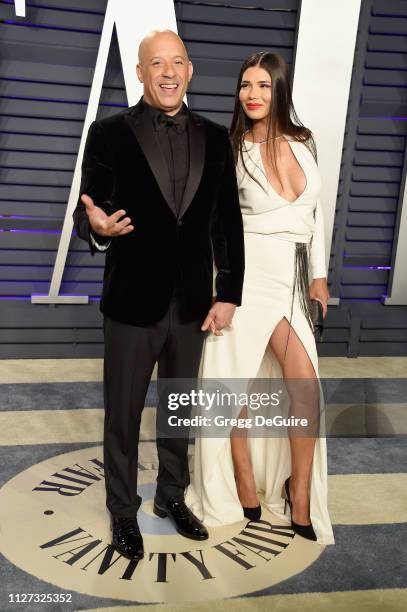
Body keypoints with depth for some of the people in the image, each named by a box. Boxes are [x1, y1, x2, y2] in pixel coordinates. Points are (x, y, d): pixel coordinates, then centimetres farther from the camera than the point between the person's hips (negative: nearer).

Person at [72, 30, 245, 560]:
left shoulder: (215, 138, 3)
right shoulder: (110, 133, -5)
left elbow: (228, 221, 3)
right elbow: (87, 214, -6)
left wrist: (228, 294, 0)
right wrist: (98, 227, -30)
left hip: (192, 302, 3)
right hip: (132, 302, -3)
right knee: (122, 414, 11)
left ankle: (172, 496, 40)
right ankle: (123, 511, 32)